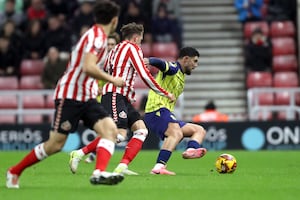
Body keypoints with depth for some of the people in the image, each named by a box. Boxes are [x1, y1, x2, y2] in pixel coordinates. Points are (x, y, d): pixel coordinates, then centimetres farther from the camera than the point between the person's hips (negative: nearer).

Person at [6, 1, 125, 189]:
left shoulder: (98, 36, 13)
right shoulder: (96, 36, -16)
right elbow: (88, 67, -30)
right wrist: (112, 80, -20)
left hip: (87, 97, 9)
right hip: (69, 95, -9)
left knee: (110, 129, -14)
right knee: (55, 144, -4)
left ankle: (99, 173, -29)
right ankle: (14, 172, 13)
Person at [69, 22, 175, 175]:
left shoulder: (117, 48, 24)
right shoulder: (132, 48, -2)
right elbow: (145, 75, -7)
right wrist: (165, 94, 1)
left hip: (123, 99, 10)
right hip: (115, 95, -10)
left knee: (141, 130, 1)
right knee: (120, 134, -21)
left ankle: (122, 167, -12)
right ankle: (79, 153, -17)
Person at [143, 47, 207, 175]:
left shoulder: (181, 77, 25)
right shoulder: (173, 68, -5)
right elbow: (161, 64, -27)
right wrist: (149, 61, -46)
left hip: (166, 114, 10)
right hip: (157, 110, -10)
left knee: (200, 130, 9)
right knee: (177, 133, -35)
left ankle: (190, 150, -25)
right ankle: (159, 167, -49)